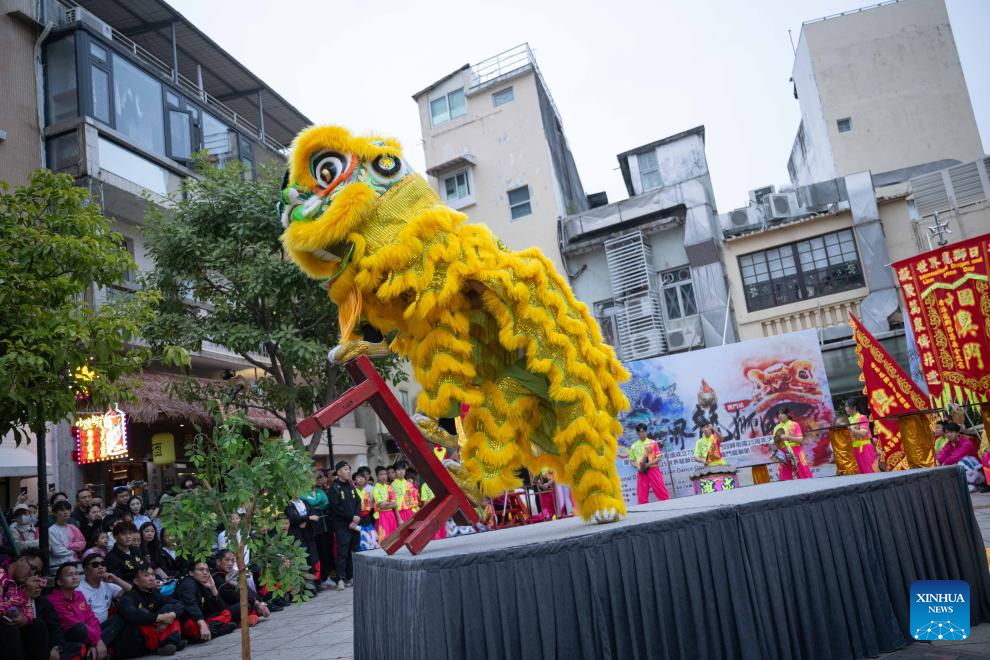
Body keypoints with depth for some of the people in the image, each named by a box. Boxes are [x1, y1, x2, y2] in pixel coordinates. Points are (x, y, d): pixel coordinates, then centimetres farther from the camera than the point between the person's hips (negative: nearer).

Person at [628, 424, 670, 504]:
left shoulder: (652, 443, 3)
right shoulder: (634, 446, 9)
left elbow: (658, 458, -1)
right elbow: (631, 461, 14)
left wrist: (647, 464, -15)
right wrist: (638, 467, -7)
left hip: (653, 470, -2)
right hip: (641, 473, 2)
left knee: (662, 492, -4)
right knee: (642, 497, 1)